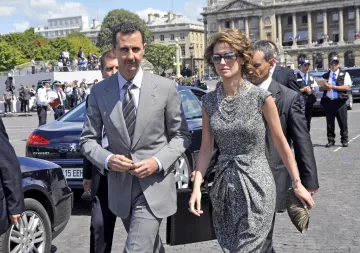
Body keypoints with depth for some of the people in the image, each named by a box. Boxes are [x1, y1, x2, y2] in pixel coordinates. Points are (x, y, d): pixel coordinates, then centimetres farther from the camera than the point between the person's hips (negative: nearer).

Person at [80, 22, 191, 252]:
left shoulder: (166, 88, -6)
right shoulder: (99, 92, -2)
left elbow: (182, 135, 0)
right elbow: (88, 139, 3)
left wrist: (158, 161, -16)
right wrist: (107, 159, -17)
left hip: (154, 185, -3)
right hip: (119, 185, 3)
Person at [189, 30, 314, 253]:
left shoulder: (261, 98, -10)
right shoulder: (209, 101, 1)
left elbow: (281, 143, -2)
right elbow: (206, 149, 5)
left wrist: (297, 184, 1)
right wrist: (197, 187, -4)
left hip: (256, 184, -4)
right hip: (224, 185, 4)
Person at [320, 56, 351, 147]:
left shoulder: (344, 74, 4)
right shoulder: (325, 76, 16)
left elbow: (347, 87, -7)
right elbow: (320, 88, 15)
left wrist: (333, 87, -12)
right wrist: (325, 87, -8)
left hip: (340, 101, -3)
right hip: (328, 101, 3)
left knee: (343, 122, 0)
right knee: (329, 123, 6)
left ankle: (345, 140, 9)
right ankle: (330, 140, 14)